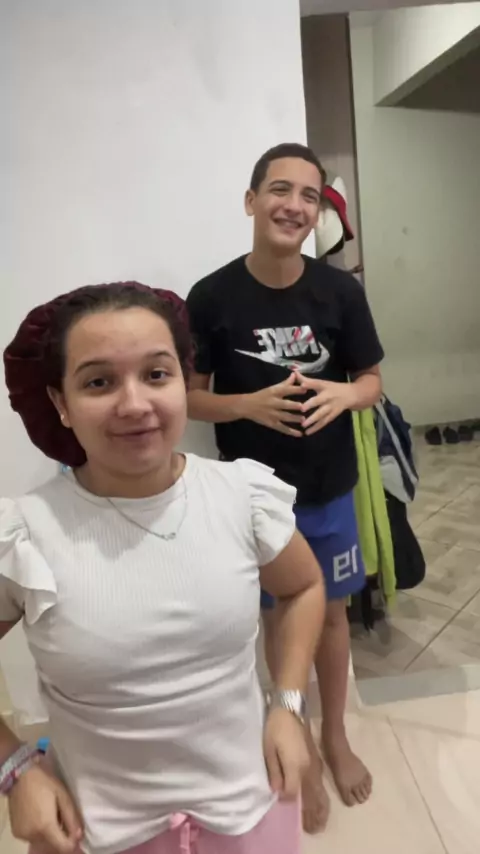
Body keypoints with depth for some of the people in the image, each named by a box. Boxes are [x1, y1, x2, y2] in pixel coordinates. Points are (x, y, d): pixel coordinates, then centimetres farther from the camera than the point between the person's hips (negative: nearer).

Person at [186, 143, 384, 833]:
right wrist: (250, 404, -23)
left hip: (330, 492, 2)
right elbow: (190, 397, -5)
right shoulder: (211, 297, -11)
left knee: (331, 613, 19)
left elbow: (373, 380, 3)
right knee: (277, 620, 16)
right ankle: (298, 747, 42)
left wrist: (344, 395, -20)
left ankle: (336, 736, 46)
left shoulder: (341, 291, -7)